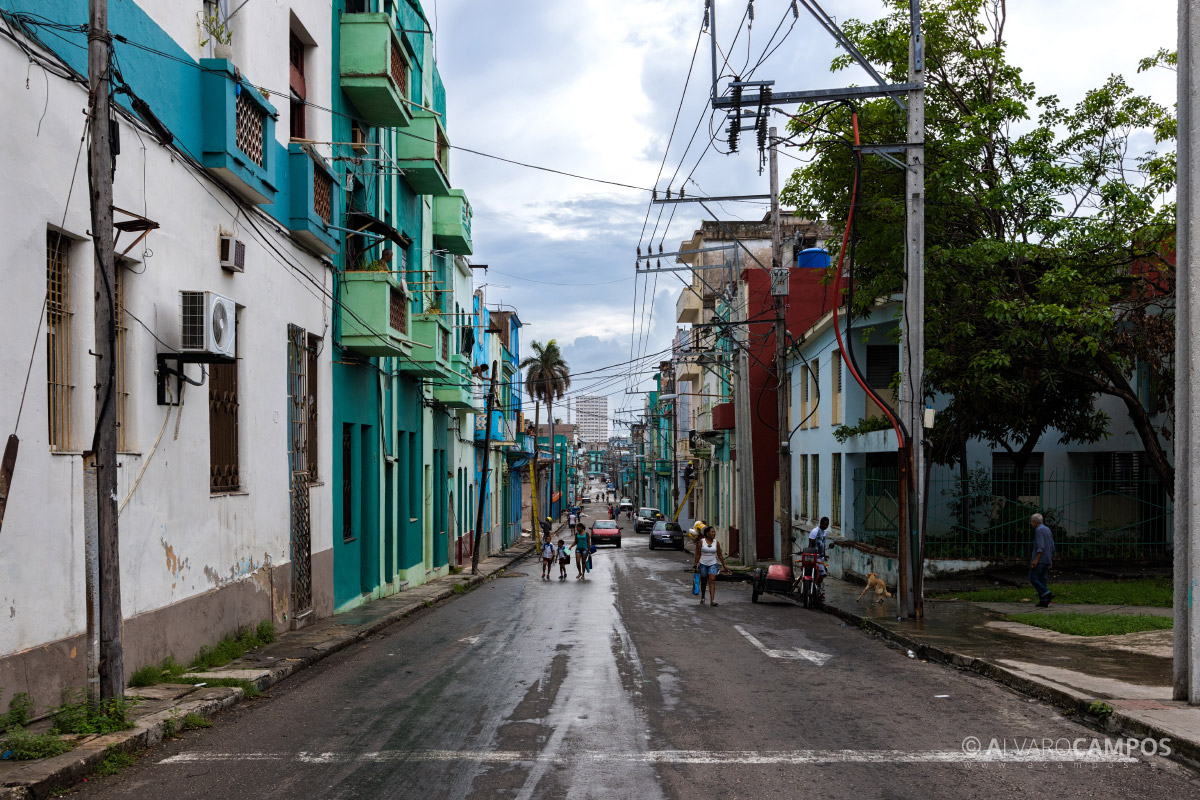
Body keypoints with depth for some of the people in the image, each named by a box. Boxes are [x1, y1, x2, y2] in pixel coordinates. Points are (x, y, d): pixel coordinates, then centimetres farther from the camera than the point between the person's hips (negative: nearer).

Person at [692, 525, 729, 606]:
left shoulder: (716, 543, 1)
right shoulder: (701, 542, -5)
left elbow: (720, 555, 8)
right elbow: (698, 554, -2)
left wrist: (724, 566, 9)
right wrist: (696, 564, -6)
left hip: (712, 564, 1)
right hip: (703, 564, -1)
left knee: (712, 580, -13)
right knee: (703, 581, 11)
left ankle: (712, 600, -20)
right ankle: (702, 598, 31)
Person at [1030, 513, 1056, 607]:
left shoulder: (1039, 530, -11)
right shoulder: (1048, 530, 17)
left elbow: (1041, 546, -21)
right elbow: (1052, 547, 18)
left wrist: (1036, 560, -26)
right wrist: (1050, 561, 22)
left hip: (1039, 559, -9)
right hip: (1047, 560, 9)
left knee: (1033, 579, -6)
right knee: (1042, 580, 8)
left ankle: (1047, 594, -18)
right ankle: (1043, 601, 1)